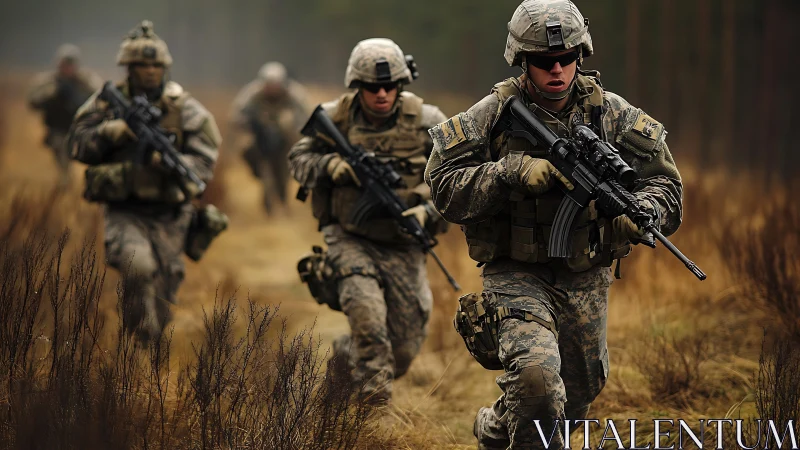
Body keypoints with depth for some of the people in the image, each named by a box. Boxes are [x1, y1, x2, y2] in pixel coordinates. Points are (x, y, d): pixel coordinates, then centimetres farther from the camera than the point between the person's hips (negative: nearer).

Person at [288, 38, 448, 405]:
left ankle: (346, 355, 36)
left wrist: (428, 212, -19)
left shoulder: (425, 123, -7)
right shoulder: (336, 118, -6)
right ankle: (374, 380, -13)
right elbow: (298, 159, 4)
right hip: (351, 240, -1)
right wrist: (329, 165, -18)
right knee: (365, 304, -32)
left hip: (402, 246, 1)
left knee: (404, 349, 5)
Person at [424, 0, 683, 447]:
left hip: (585, 280, 4)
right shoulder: (494, 114, -10)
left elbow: (664, 182, -3)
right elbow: (445, 185, -12)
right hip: (517, 274, -4)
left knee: (576, 394, 21)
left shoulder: (613, 114, -4)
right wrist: (511, 172, -26)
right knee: (536, 374, -29)